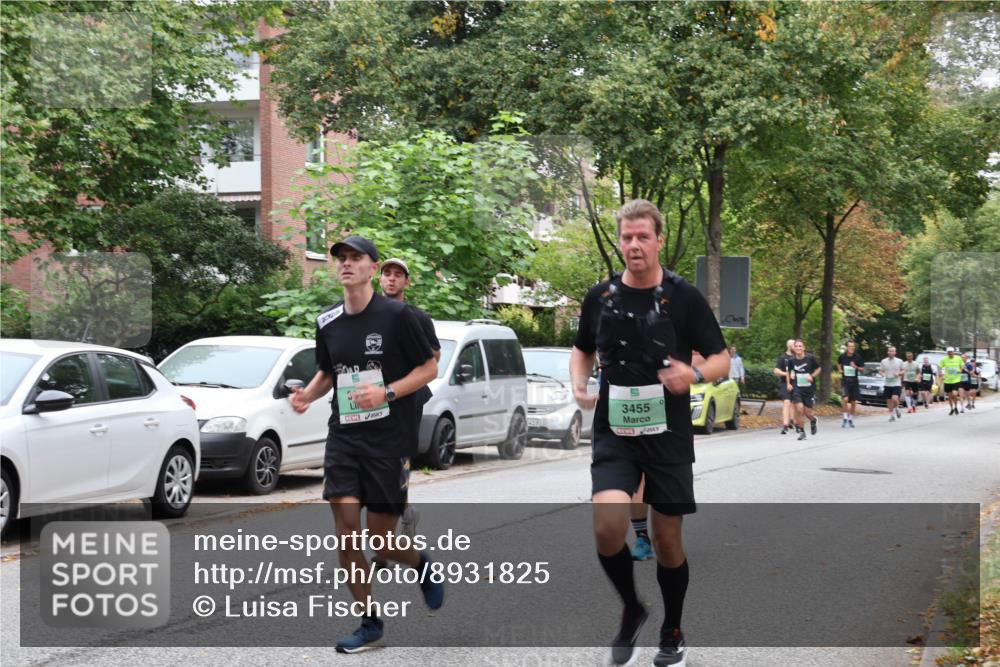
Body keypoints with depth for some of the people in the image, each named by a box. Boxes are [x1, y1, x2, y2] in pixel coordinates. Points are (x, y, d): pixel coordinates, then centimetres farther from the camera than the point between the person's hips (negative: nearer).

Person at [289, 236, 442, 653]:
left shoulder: (396, 315, -7)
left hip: (389, 440, -4)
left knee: (380, 539, -1)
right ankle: (370, 624, 9)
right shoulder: (327, 322, 7)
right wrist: (308, 395, 1)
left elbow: (429, 369, -3)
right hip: (343, 437, 4)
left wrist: (386, 392, -17)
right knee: (346, 535, -6)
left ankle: (421, 565, 35)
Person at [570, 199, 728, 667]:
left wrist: (694, 374, -23)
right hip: (614, 434, 1)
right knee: (608, 528, -19)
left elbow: (721, 360, -1)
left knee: (667, 539, 7)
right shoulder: (600, 296, 2)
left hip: (668, 435, -1)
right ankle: (631, 610, 10)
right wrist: (579, 384, -1)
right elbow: (582, 349, 19)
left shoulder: (684, 297, -5)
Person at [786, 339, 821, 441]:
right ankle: (801, 432, 0)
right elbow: (789, 372, 16)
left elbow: (819, 369, 7)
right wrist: (789, 383, 6)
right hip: (796, 388, 1)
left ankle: (813, 420, 40)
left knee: (807, 412, 3)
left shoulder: (810, 358, -7)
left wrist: (812, 376, -9)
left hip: (809, 389, -1)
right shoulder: (791, 360, -1)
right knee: (799, 409, -15)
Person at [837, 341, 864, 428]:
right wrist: (840, 370, 2)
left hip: (854, 381, 1)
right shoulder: (842, 356, -3)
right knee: (845, 399, -20)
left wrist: (856, 367, -18)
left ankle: (851, 419, 26)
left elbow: (862, 368, 1)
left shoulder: (858, 357, -6)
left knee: (853, 402, 8)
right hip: (845, 381, -1)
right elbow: (839, 363, 19)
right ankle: (845, 418, -6)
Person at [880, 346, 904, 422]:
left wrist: (899, 373, -11)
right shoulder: (884, 361, 4)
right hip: (887, 384, 2)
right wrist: (883, 374, -12)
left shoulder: (899, 361, 2)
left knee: (895, 399, -19)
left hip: (897, 384, -2)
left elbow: (903, 371, 10)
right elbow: (880, 370, 10)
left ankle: (896, 408, 12)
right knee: (889, 401, 6)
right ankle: (891, 415, 22)